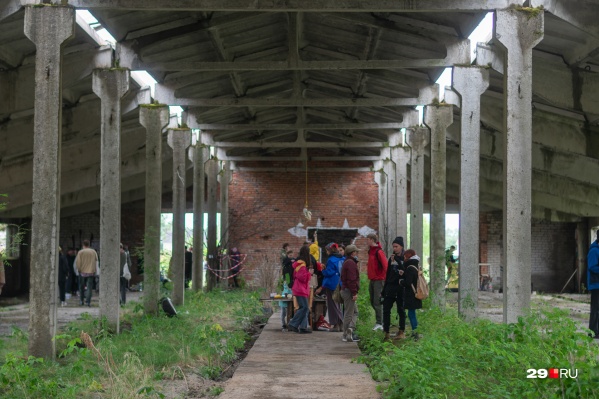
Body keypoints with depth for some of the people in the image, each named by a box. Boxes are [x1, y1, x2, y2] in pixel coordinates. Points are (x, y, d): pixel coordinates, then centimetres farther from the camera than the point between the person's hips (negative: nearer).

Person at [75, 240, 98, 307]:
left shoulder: (81, 252, -4)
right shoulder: (94, 252, 2)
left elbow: (77, 262, -7)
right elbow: (96, 261, 5)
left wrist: (79, 269, 7)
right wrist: (95, 270, 13)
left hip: (82, 272, -1)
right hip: (91, 272, 1)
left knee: (81, 287, 14)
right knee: (89, 287, -1)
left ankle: (81, 301, 17)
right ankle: (88, 302, -9)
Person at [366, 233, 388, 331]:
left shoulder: (379, 252, -14)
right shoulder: (371, 251, 14)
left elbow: (385, 266, -19)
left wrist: (385, 278, -20)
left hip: (378, 280, -9)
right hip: (372, 279, 9)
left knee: (377, 302, -8)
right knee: (372, 302, 11)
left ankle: (379, 323, -4)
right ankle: (379, 321, 20)